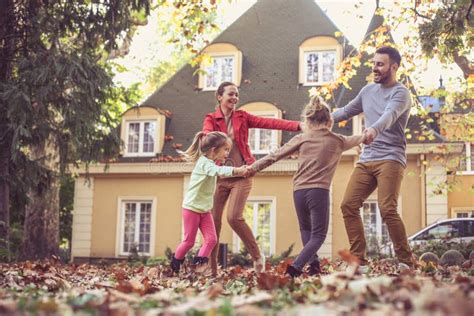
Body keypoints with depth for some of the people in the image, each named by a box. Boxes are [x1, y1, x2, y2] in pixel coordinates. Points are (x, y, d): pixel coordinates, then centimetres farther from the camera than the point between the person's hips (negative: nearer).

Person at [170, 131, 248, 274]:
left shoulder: (210, 162, 8)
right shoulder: (204, 162, -21)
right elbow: (219, 171, -42)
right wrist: (236, 170, -54)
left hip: (205, 209, 8)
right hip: (192, 208, -8)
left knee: (211, 239, -5)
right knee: (189, 241, 1)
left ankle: (200, 267, 0)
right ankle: (174, 265, 23)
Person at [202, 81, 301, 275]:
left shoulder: (242, 117, 8)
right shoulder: (211, 119, 4)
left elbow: (269, 123, -2)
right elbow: (207, 135, -17)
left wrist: (298, 125, -14)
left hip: (241, 176, -1)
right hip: (219, 176, 1)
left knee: (234, 217, -16)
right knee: (214, 222, -2)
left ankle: (257, 256, 5)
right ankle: (211, 269, 8)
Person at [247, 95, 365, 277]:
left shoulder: (301, 139, 8)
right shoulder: (338, 141, 10)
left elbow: (275, 156, 7)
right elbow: (357, 139, 32)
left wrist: (253, 168, 14)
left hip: (299, 191, 2)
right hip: (319, 191, -2)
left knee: (306, 230, 24)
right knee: (318, 235, 3)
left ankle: (314, 264, 12)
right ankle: (295, 267, -16)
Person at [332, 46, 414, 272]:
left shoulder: (400, 93, -4)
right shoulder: (368, 90, 17)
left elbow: (389, 115, -26)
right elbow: (346, 111, 31)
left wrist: (374, 129, -46)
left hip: (391, 159, -6)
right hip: (366, 159, 7)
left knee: (387, 209, -18)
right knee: (348, 206, -5)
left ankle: (406, 262, -4)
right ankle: (359, 261, 1)